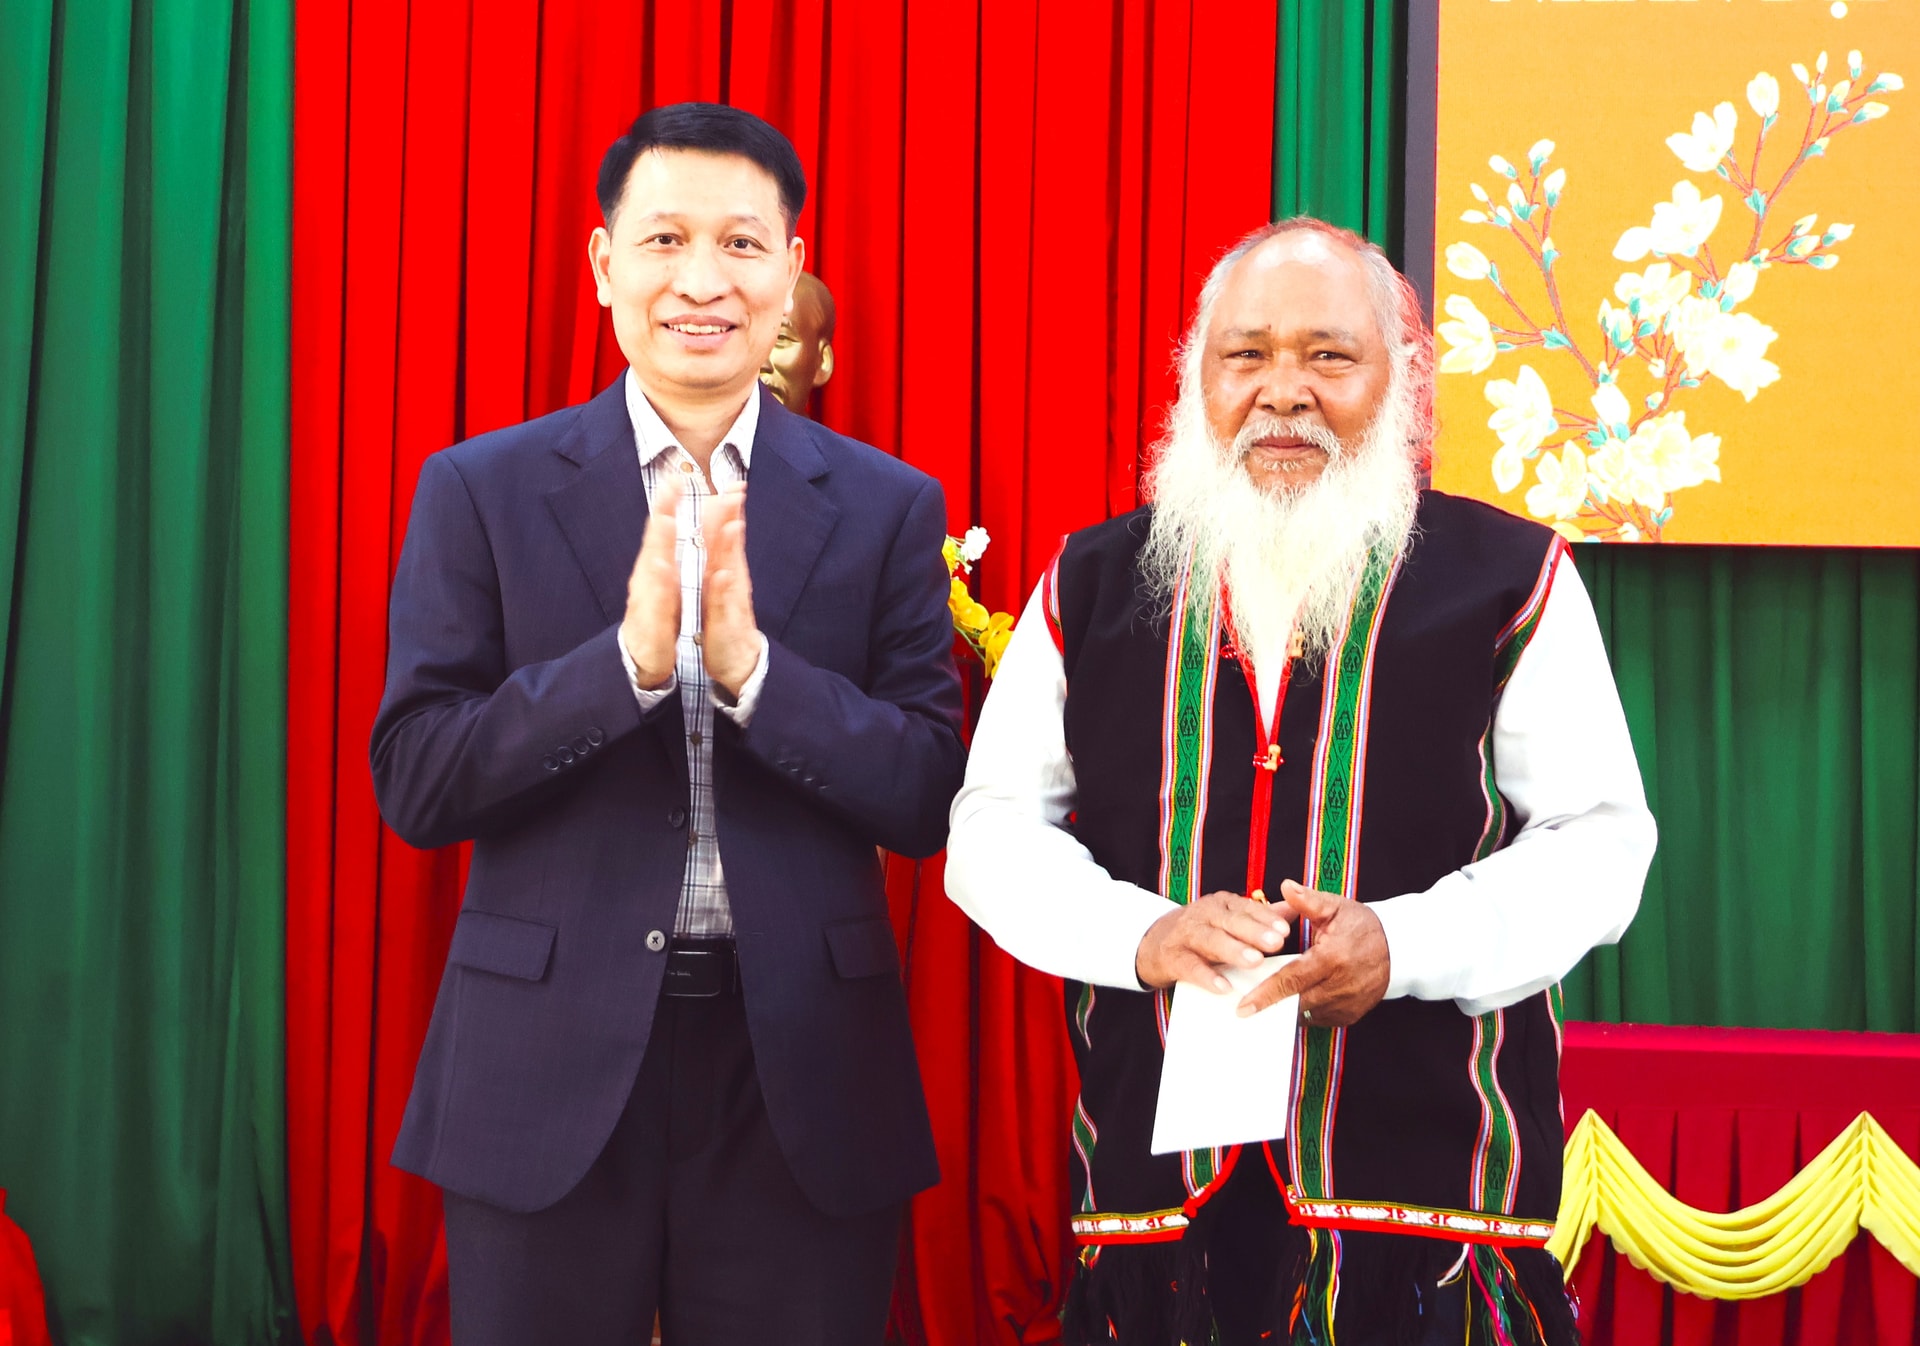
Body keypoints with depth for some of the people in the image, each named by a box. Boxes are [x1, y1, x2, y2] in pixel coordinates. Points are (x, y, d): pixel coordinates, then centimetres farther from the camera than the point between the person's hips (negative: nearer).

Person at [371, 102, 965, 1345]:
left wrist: (753, 665, -18)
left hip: (800, 1073, 1)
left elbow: (929, 801, -2)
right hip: (553, 1072, 0)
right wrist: (628, 655, -18)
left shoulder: (887, 507, 3)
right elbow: (415, 785, -4)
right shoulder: (483, 490, 2)